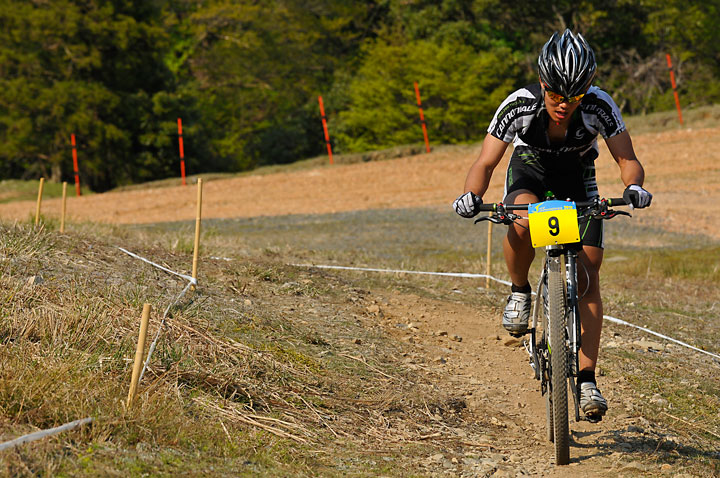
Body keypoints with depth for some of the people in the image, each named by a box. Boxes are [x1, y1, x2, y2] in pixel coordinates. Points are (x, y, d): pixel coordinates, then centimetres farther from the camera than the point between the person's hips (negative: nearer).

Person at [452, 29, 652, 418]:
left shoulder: (599, 106, -30)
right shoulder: (519, 106, -31)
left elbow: (627, 159, -25)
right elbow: (485, 163, -26)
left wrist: (633, 186, -48)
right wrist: (472, 196, -47)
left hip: (577, 174, 1)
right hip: (530, 167, -1)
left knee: (587, 274, -12)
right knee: (522, 221, -37)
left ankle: (586, 380, -9)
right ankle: (519, 292, -8)